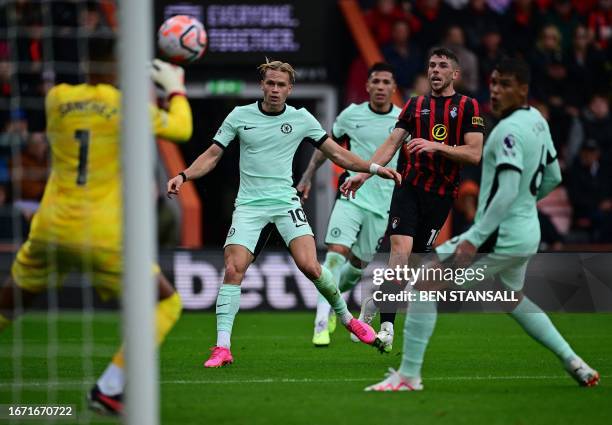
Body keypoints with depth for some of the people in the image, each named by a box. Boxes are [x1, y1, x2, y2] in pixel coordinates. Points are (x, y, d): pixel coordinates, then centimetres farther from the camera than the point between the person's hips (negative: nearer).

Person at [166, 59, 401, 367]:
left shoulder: (301, 119, 3)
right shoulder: (240, 116, 4)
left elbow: (336, 153, 9)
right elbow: (212, 155, 7)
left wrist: (373, 167, -2)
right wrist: (184, 176, -9)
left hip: (285, 202, 0)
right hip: (249, 205, 0)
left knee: (309, 266, -18)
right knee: (233, 270, -16)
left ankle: (346, 317, 8)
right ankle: (222, 348, -13)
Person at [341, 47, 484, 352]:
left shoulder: (468, 107, 4)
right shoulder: (415, 105, 11)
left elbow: (474, 154, -5)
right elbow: (391, 144, 8)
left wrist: (436, 146, -17)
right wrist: (363, 173, -4)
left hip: (441, 194, 0)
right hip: (408, 187, 0)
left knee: (417, 256, 1)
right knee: (401, 247, -18)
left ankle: (377, 300, 23)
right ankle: (386, 325, -19)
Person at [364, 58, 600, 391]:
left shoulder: (509, 130, -19)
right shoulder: (537, 121, 8)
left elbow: (507, 191, -26)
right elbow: (552, 177, 19)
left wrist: (474, 239, -26)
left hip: (499, 235, -10)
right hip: (527, 234, 10)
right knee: (513, 299, 33)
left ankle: (408, 375, -8)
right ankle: (574, 363, 30)